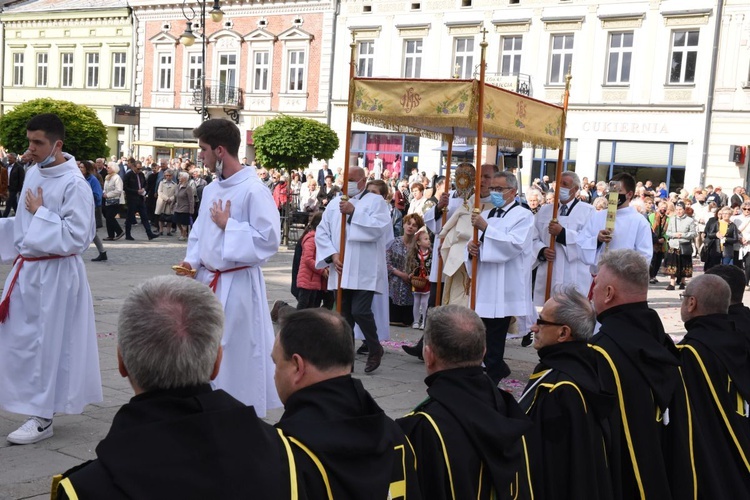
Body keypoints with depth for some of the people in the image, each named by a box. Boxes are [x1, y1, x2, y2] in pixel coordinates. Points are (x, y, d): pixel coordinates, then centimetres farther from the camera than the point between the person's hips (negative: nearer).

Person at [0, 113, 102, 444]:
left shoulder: (74, 185, -18)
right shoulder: (34, 174, 8)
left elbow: (77, 237, -23)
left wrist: (40, 212, -18)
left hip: (55, 275, -8)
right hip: (27, 269, 8)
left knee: (46, 343, 0)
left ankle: (43, 417, 12)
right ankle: (34, 403, 29)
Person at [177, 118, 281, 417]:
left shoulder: (254, 191, -16)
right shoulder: (211, 189, 10)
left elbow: (268, 240, -21)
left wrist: (227, 224, -16)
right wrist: (192, 261, 2)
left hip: (238, 285, -8)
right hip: (207, 280, 8)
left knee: (239, 350, 0)